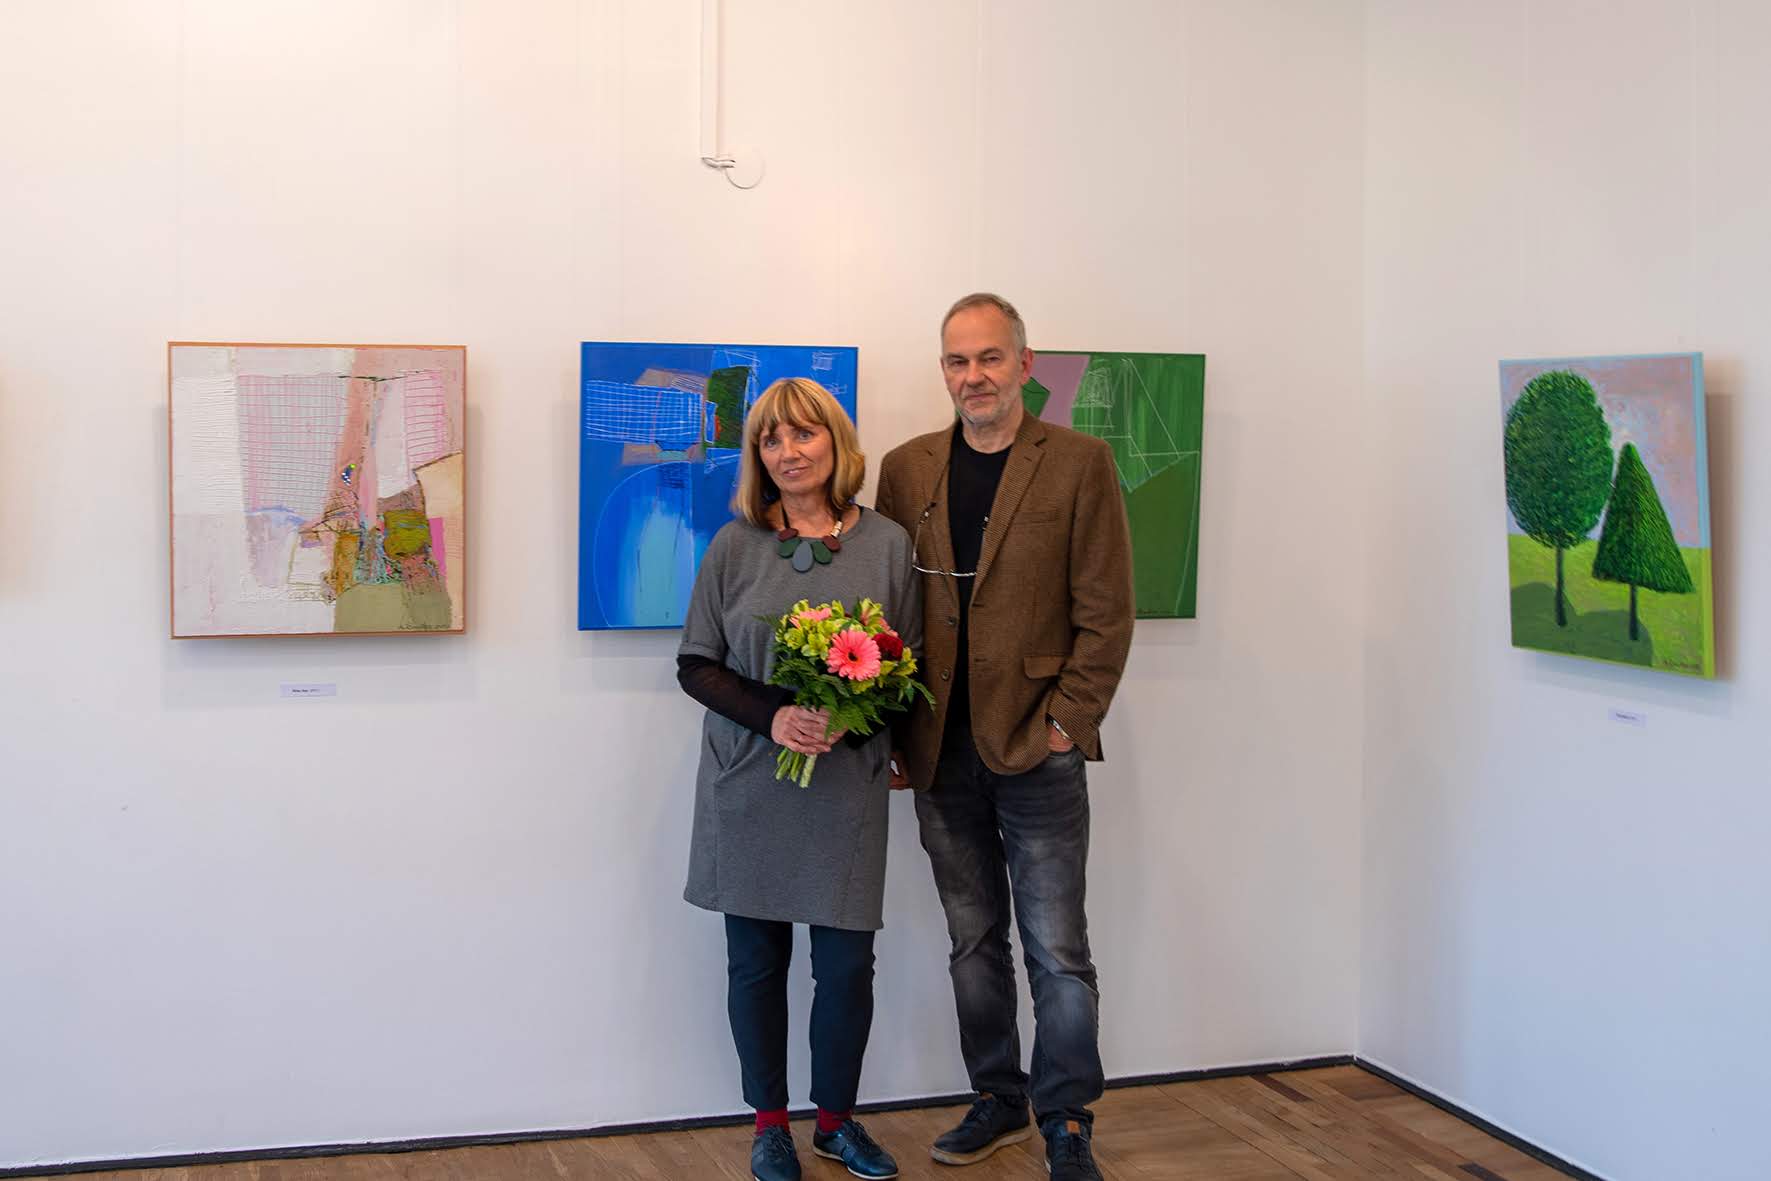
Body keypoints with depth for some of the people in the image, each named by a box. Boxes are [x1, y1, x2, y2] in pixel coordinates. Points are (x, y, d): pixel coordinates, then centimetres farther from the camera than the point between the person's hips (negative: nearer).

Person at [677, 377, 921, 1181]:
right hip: (748, 785, 0)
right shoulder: (735, 545, 0)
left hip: (848, 788, 0)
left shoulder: (886, 544, 1)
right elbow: (696, 665, 1)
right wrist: (772, 716, -16)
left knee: (847, 962, 4)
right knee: (757, 958, 8)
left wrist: (852, 719, -15)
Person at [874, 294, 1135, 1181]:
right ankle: (998, 1100, 29)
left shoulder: (1079, 463, -3)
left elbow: (1106, 613, -4)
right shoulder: (906, 470, 8)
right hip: (941, 753, 4)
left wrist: (1065, 723, -10)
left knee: (1057, 949, 2)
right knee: (972, 941, 15)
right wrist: (898, 729, 1)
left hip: (1036, 747, -4)